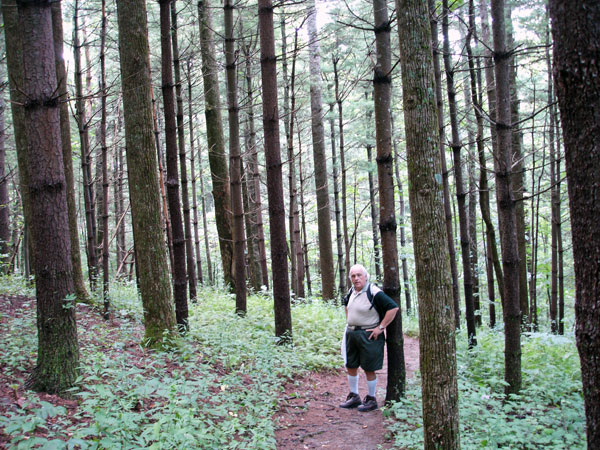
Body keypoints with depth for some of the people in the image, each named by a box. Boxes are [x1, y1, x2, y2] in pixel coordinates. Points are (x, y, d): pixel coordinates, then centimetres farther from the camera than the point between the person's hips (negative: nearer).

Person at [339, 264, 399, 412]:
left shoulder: (374, 293, -18)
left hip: (368, 336, -8)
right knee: (351, 367, 14)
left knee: (369, 369, 3)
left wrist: (381, 327, -20)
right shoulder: (351, 292, 7)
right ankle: (354, 397, 29)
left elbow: (393, 308, -22)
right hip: (351, 333, 8)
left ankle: (371, 400, 19)